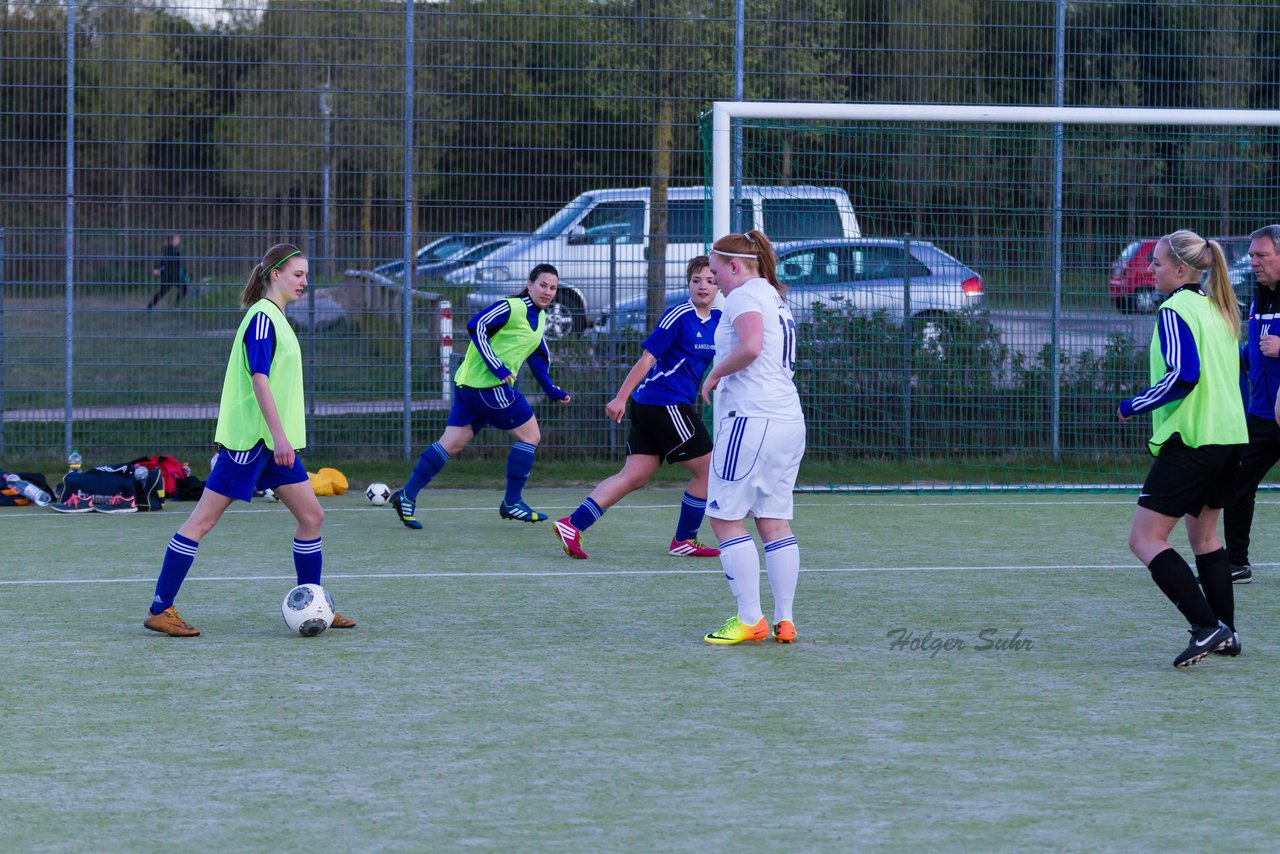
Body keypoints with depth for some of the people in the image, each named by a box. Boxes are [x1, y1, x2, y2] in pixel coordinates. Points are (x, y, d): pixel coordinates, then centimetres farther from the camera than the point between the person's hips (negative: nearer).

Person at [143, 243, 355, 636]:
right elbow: (259, 379, -21)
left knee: (311, 516, 7)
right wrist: (279, 435, -24)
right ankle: (160, 609, -3)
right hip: (248, 438, -10)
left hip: (275, 442, 10)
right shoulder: (262, 317, -13)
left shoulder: (276, 318, 16)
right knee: (204, 519, -6)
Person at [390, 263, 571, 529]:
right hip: (487, 386, -9)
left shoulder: (539, 317, 15)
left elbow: (539, 356, 28)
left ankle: (407, 495, 8)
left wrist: (551, 390, 24)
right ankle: (512, 502, 6)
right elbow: (476, 326, -24)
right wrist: (497, 366, -27)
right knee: (530, 435, -1)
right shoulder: (512, 308, -14)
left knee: (451, 443, 7)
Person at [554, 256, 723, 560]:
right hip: (665, 405, -8)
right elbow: (647, 358, -14)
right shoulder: (679, 316, -13)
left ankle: (573, 524, -5)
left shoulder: (717, 320, 11)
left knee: (635, 476, 1)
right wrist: (620, 398, -16)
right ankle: (684, 540, 15)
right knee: (707, 470, 1)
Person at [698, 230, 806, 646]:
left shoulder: (744, 295, -7)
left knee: (726, 518, -3)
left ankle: (749, 619, -7)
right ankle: (784, 621, 6)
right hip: (789, 419, 9)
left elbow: (751, 347, -24)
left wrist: (715, 374, -10)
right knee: (775, 521, 8)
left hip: (752, 419, -9)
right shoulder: (775, 298, 20)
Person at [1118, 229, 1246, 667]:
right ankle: (1225, 634, 20)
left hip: (1190, 441, -9)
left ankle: (1207, 626, -16)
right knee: (1203, 534, 21)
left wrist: (1133, 406, -13)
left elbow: (1183, 374, -24)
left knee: (1145, 539, -6)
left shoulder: (1175, 311, -13)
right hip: (1229, 436, 9)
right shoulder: (1218, 308, 13)